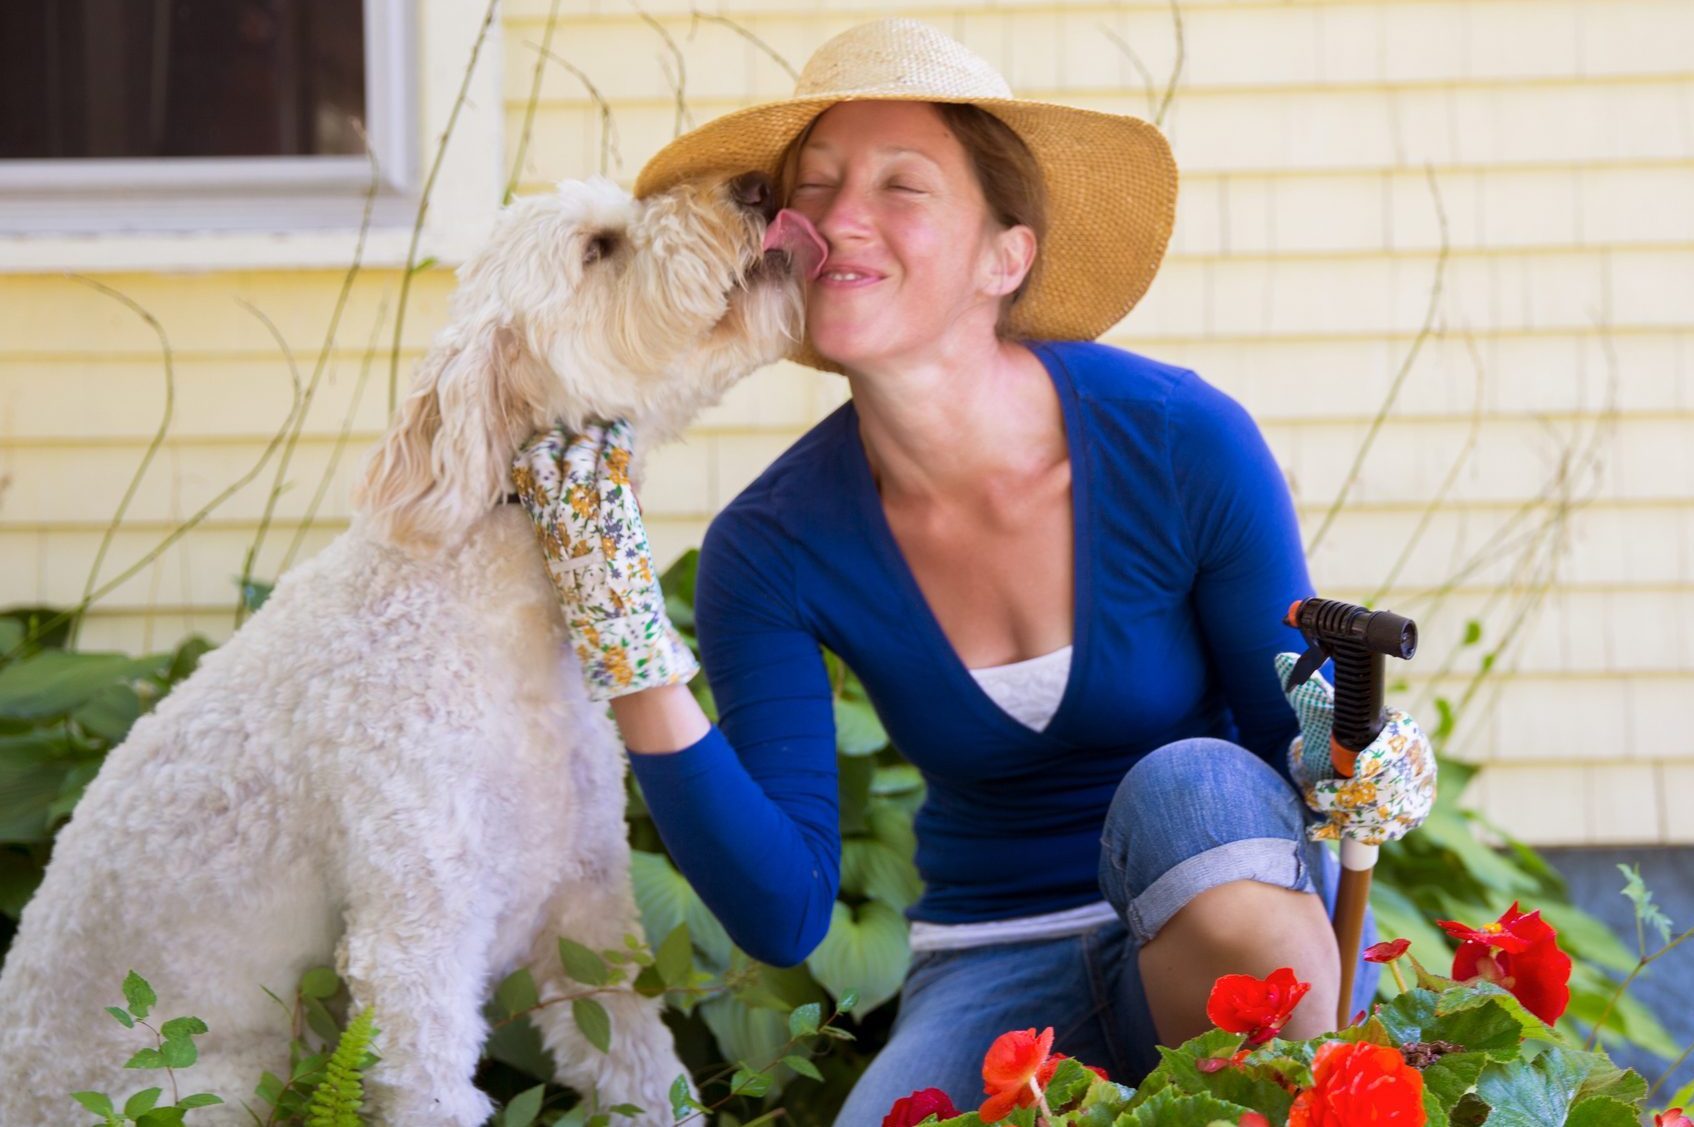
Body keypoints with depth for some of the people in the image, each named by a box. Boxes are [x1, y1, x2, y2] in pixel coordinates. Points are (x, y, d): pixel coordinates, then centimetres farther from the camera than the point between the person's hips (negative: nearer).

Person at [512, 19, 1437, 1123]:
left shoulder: (1185, 443, -16)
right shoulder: (774, 549, -9)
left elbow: (1297, 731, -2)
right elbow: (784, 914, -15)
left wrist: (1348, 764, -27)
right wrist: (629, 647, -23)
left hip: (1245, 920, 0)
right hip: (999, 967, 1)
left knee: (1193, 790, -35)